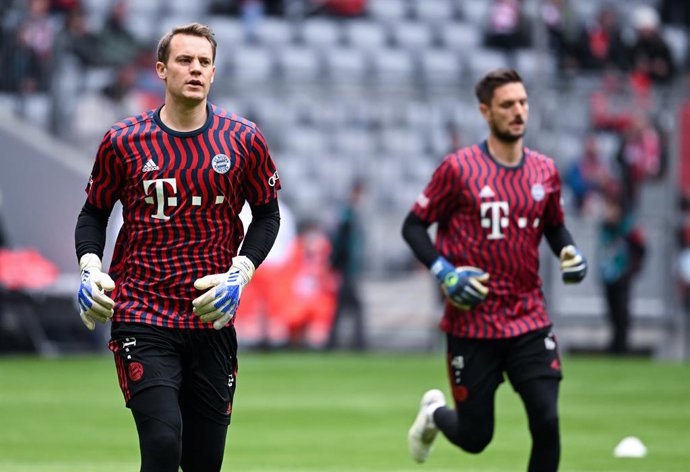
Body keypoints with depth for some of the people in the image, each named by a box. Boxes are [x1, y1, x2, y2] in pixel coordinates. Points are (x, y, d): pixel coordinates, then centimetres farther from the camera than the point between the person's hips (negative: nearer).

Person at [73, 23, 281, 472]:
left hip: (212, 322, 2)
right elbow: (94, 213, 12)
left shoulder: (244, 141, 2)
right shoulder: (124, 141, 0)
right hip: (141, 317, -2)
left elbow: (267, 214, 12)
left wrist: (240, 273, -4)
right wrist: (90, 268, -6)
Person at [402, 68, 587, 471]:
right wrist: (444, 272, -16)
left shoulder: (545, 171, 5)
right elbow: (414, 226, -2)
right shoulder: (459, 169, -8)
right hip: (472, 324, -3)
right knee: (475, 437, 6)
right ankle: (435, 413, 42)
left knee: (547, 423, -11)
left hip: (530, 321, 3)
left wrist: (570, 251, -1)